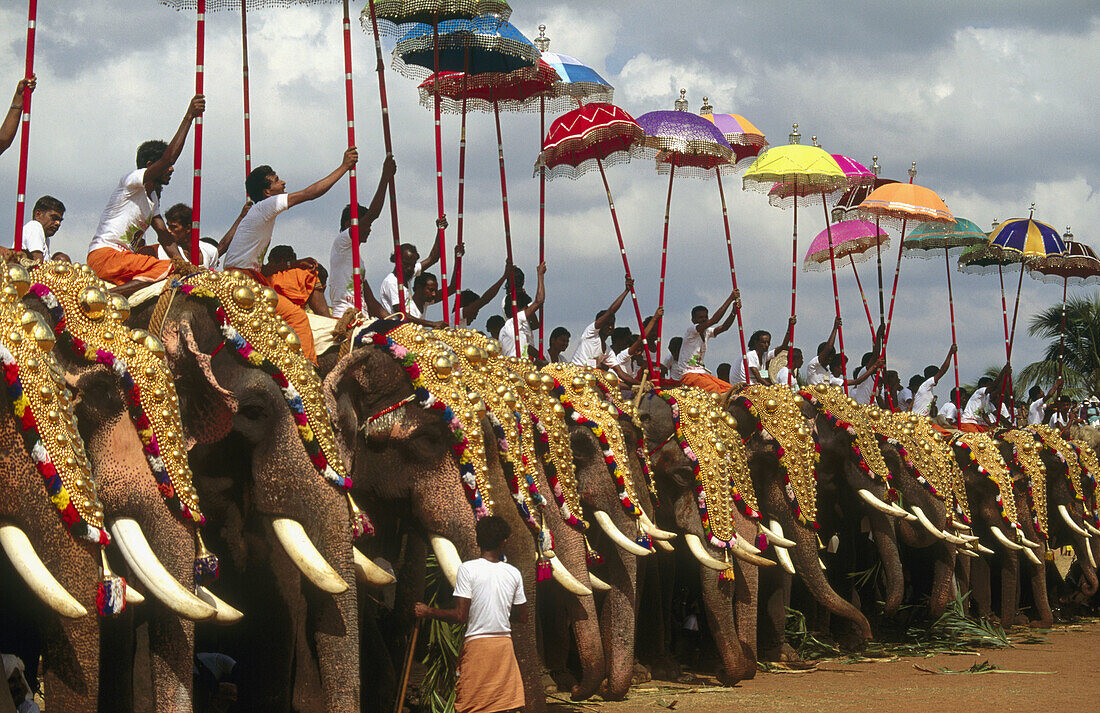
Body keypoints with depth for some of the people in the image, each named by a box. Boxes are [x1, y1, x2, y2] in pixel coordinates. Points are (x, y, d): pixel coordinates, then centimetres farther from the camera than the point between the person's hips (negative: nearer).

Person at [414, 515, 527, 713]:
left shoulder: (467, 569, -7)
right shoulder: (514, 573, 5)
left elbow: (459, 615, -12)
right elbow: (522, 617, 11)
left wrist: (428, 612, 1)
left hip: (477, 643, -4)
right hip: (504, 645, 4)